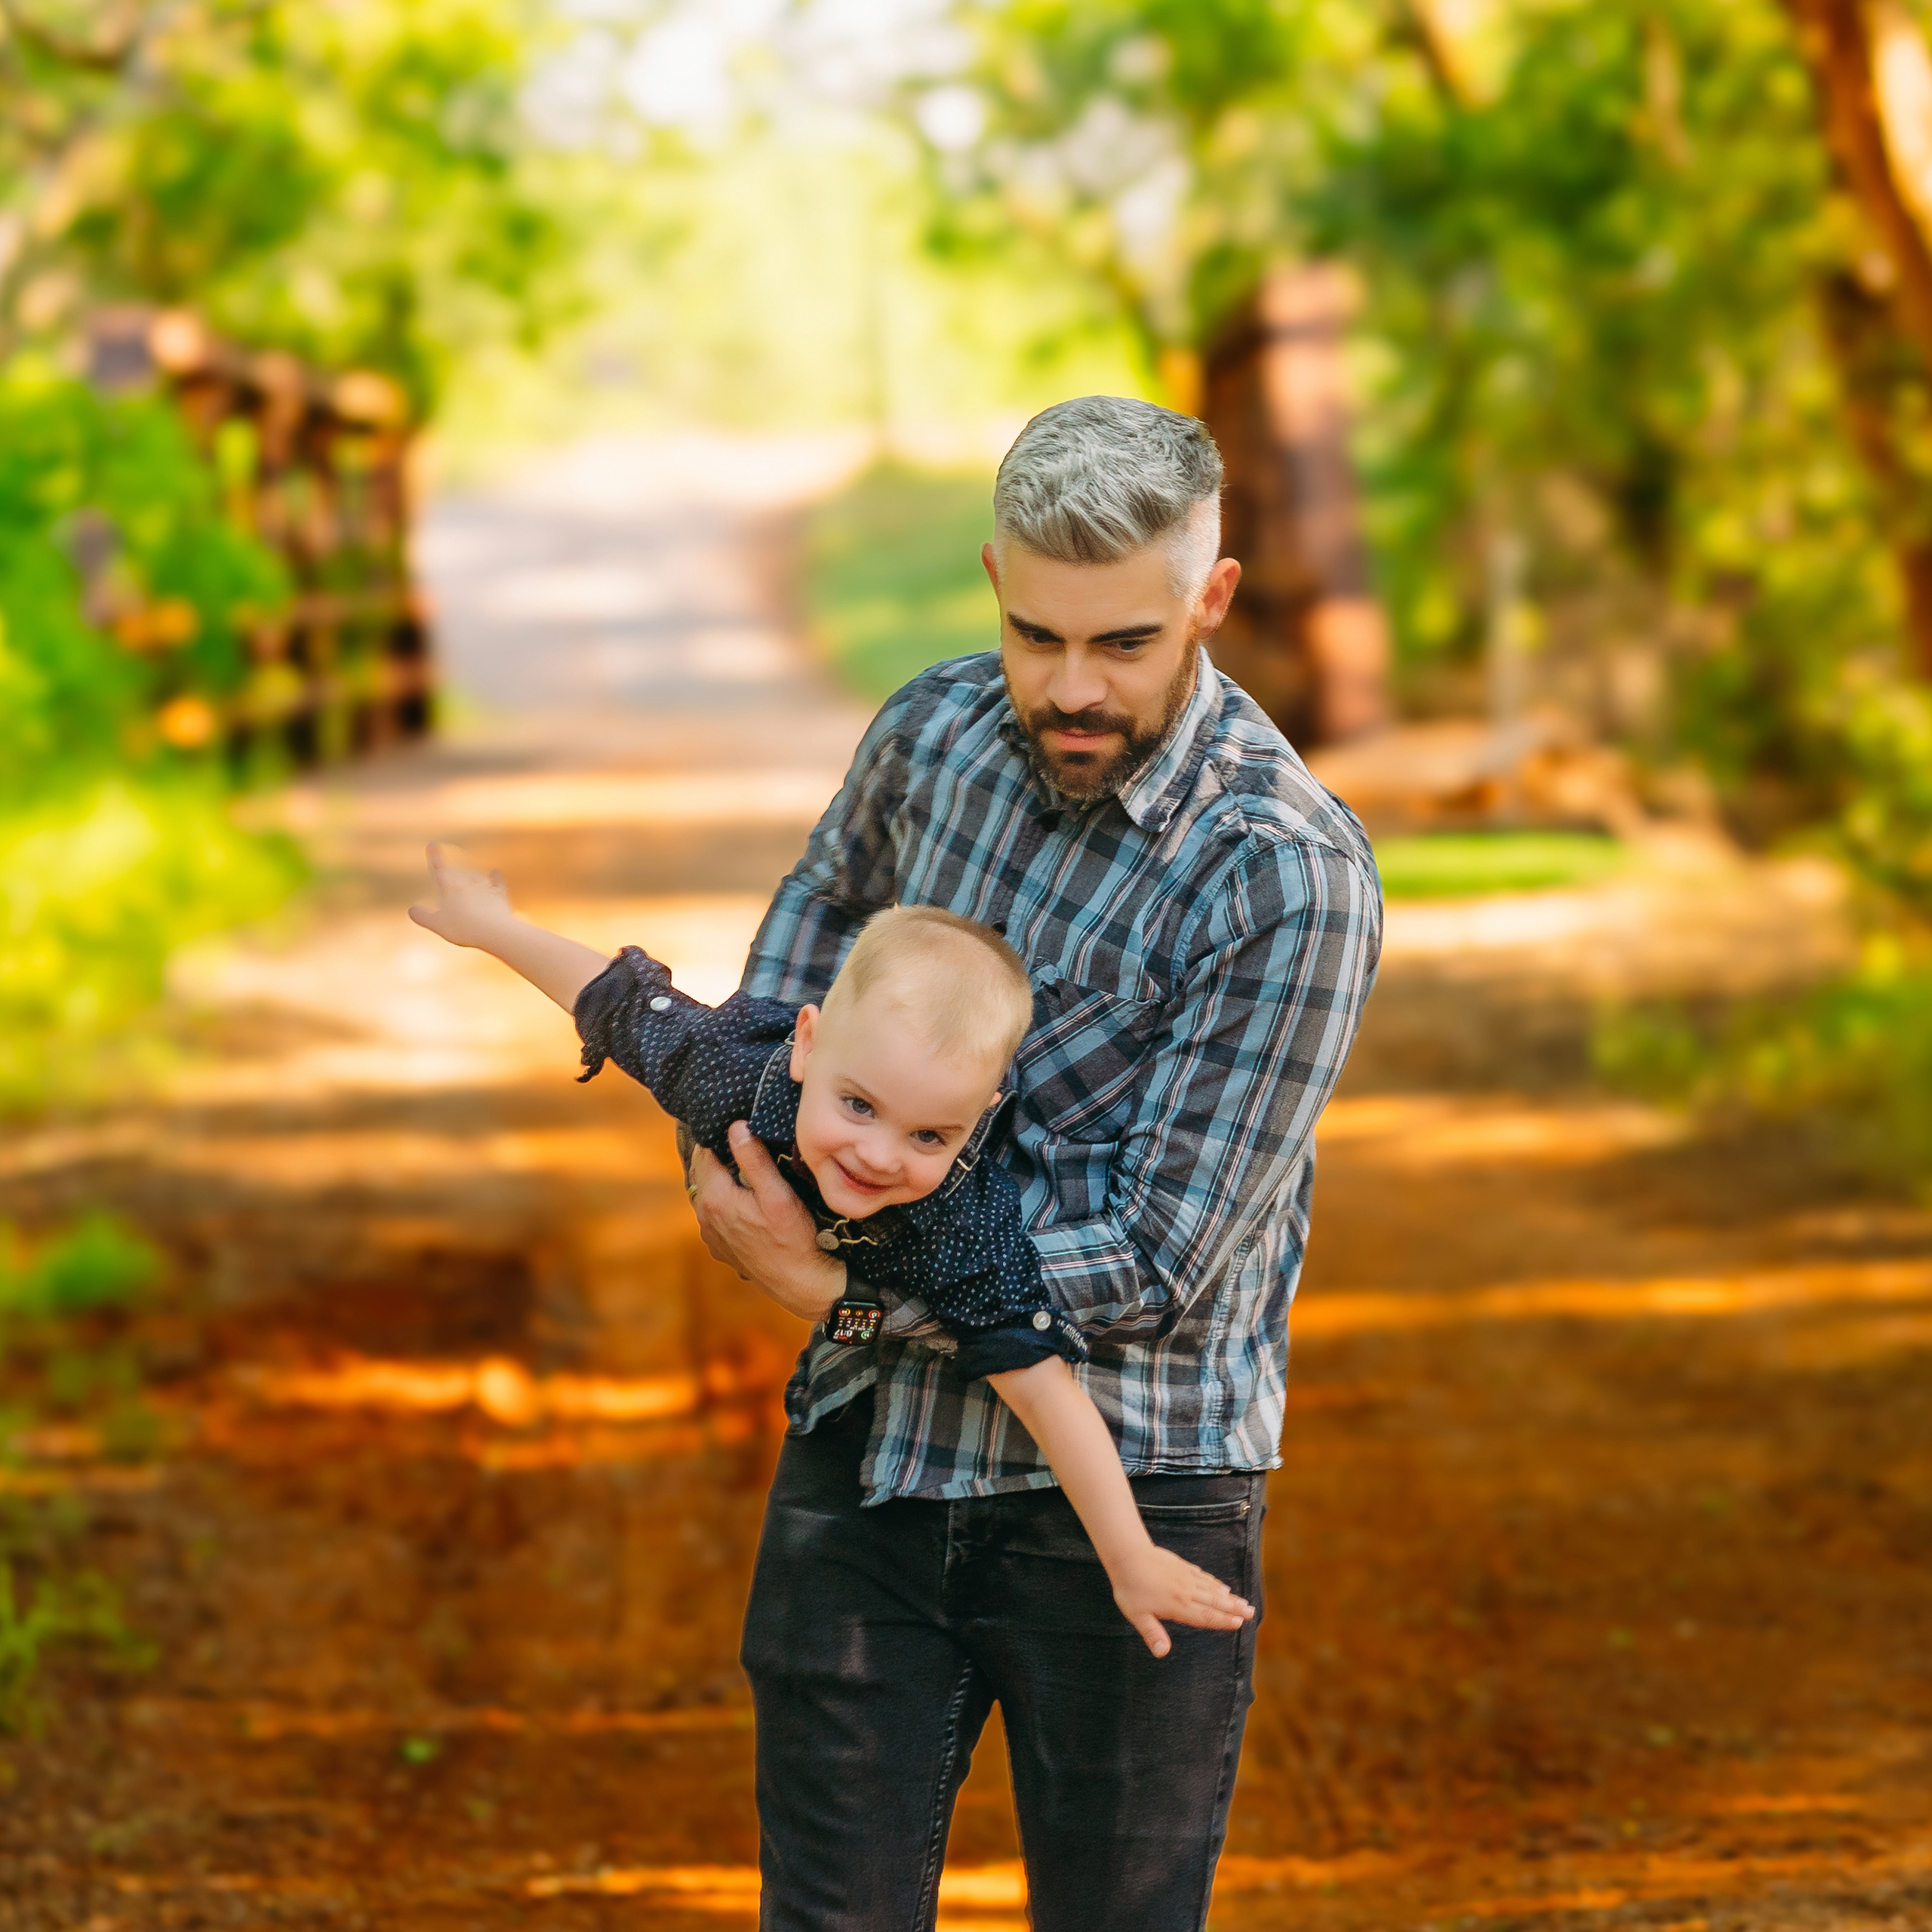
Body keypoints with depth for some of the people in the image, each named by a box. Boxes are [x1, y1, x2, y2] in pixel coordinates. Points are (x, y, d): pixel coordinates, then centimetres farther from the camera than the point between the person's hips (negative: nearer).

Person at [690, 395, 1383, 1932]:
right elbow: (829, 899, 26)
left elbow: (1158, 1256, -20)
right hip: (869, 1456, 5)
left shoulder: (1291, 882, -19)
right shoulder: (937, 729, 0)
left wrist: (836, 1283, -15)